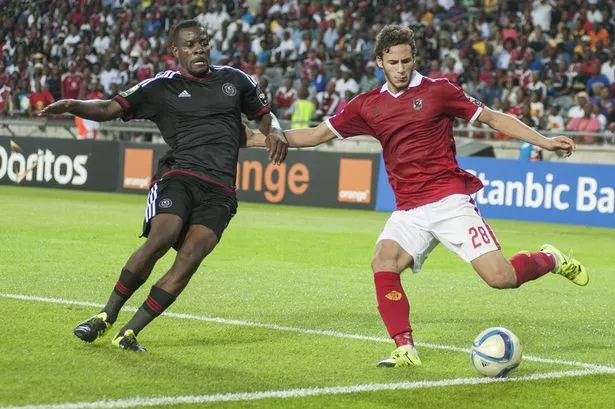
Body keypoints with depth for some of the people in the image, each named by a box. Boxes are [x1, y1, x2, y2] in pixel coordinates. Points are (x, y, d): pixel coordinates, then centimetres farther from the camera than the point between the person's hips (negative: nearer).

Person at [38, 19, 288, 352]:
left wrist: (273, 132, 11)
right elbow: (110, 109, 1)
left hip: (219, 191, 2)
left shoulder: (235, 80, 18)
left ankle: (130, 332, -13)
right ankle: (106, 317, -10)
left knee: (190, 256, -18)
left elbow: (263, 114, 34)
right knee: (160, 239, -27)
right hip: (178, 176, -2)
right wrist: (73, 106, -17)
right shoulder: (162, 87, 8)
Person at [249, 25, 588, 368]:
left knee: (500, 277, -13)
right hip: (409, 210, 4)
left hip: (449, 200, -3)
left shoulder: (438, 91, 0)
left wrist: (544, 141, -1)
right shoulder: (368, 105, 9)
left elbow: (494, 118, 6)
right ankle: (405, 349, -18)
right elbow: (317, 135, 15)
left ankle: (549, 259, 19)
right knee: (384, 261, -25)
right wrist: (259, 137, 8)